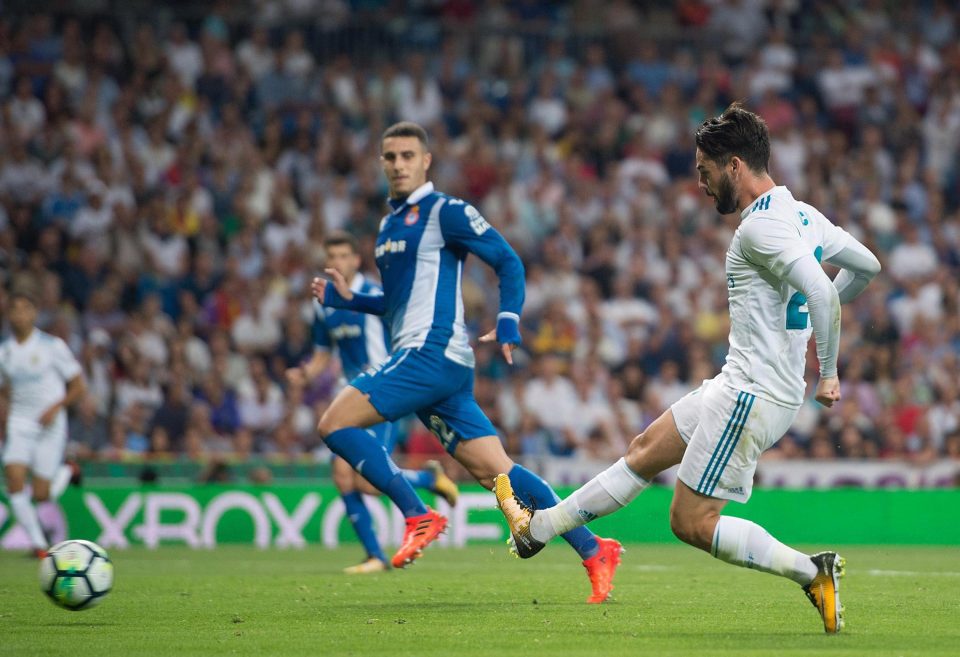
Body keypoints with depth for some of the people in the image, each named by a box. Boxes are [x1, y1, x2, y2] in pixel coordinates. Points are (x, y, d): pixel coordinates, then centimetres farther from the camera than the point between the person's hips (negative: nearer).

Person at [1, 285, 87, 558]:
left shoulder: (52, 346, -8)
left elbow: (78, 386, -3)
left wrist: (56, 407, -17)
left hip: (50, 424, -3)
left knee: (40, 495, -5)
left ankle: (65, 473, 31)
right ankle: (38, 542, -5)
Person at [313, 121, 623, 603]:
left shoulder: (444, 212, -3)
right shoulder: (389, 224, 23)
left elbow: (508, 261, -6)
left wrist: (507, 325, -17)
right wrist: (347, 299, 19)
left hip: (432, 352, -8)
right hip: (419, 356, 8)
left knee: (335, 424, -13)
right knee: (493, 471, 3)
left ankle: (418, 517, -11)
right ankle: (593, 551, 2)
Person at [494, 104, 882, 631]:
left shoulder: (760, 225, -20)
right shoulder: (803, 216, 9)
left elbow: (822, 291, -32)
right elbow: (867, 265, 22)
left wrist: (828, 372, -22)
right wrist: (809, 323, 27)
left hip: (752, 395, -10)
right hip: (740, 384, 10)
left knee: (691, 523, -5)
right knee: (646, 450, 19)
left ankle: (813, 572, -5)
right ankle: (537, 528, 31)